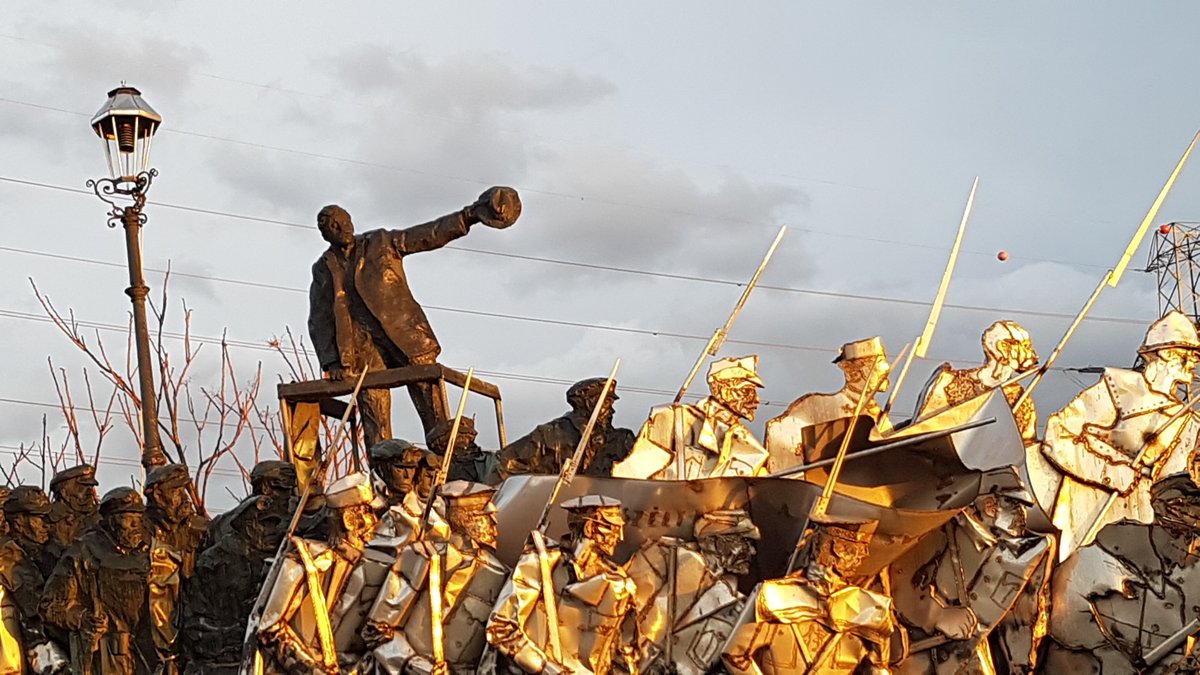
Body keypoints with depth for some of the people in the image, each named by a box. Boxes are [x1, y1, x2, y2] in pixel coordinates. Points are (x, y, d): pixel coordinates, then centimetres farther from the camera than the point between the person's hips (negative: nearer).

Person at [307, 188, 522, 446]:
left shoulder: (381, 243, 11)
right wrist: (331, 362, -3)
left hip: (406, 337, 0)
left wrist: (468, 216, -8)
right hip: (365, 351, 0)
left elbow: (429, 234, 5)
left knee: (434, 409, -7)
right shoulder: (323, 271, 12)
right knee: (375, 425, -8)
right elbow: (319, 322, 10)